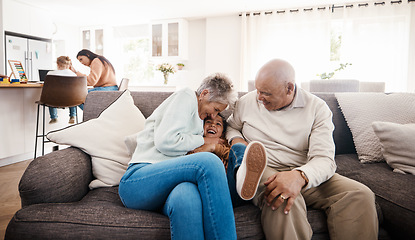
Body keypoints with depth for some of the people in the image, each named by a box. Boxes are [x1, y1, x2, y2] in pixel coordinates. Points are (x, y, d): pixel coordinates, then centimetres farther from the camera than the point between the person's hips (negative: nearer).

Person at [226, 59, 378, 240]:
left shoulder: (317, 108, -2)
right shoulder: (247, 102, 5)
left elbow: (324, 159, -12)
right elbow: (231, 126, 24)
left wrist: (299, 176, -35)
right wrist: (236, 139, -2)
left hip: (306, 174, 2)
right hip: (261, 170, -1)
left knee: (361, 195, -22)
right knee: (282, 201, -37)